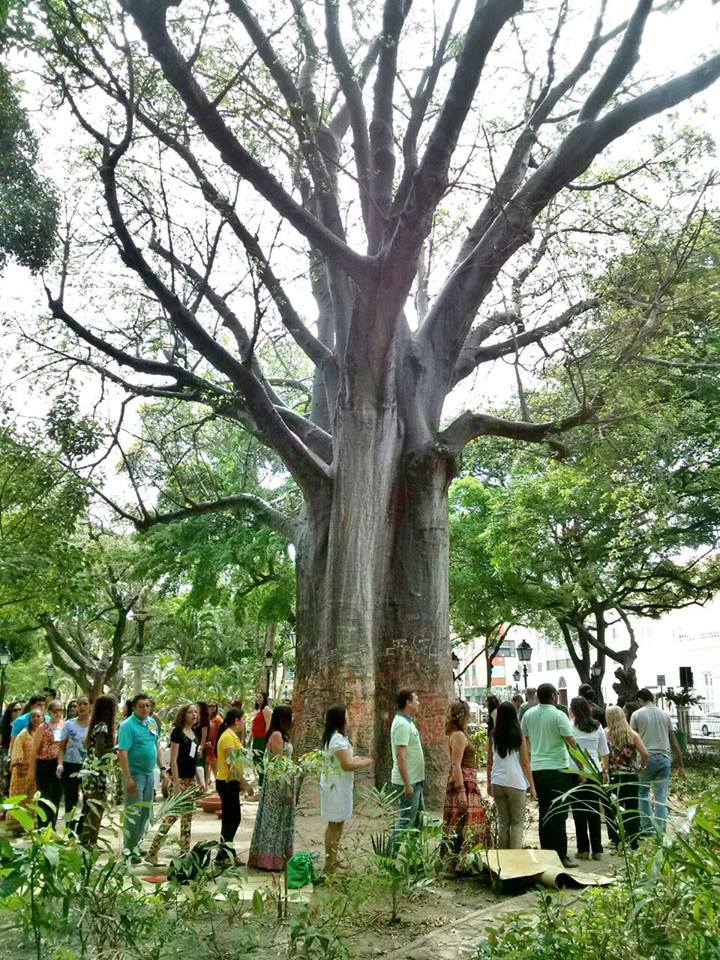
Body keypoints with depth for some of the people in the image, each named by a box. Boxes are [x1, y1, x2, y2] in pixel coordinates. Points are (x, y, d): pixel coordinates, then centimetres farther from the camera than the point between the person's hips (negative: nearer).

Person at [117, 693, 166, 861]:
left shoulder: (152, 722, 6)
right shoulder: (128, 725, -16)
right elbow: (122, 753, -21)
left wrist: (162, 768, 10)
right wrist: (128, 779, -24)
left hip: (150, 773, 7)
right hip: (135, 774, -7)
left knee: (146, 812, 16)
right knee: (133, 813, 1)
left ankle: (136, 844, 31)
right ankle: (129, 850, 13)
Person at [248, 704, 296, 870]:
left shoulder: (280, 735, 11)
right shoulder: (277, 735, -18)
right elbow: (279, 763, -20)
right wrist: (286, 788, -18)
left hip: (283, 780, 10)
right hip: (279, 782, -10)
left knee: (278, 818, 15)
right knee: (275, 819, 0)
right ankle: (272, 859, 9)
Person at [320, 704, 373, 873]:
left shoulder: (332, 737, 10)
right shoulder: (339, 739, -23)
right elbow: (347, 765, -25)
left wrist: (356, 759, 10)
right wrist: (365, 763, -10)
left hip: (334, 784, 10)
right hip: (337, 786, -10)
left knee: (334, 825, 18)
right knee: (336, 825, -1)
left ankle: (331, 861, 27)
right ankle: (330, 865, 7)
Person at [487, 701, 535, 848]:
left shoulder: (493, 737, 0)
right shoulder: (519, 737, -8)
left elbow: (489, 762, 6)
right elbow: (525, 763, -6)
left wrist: (489, 782, 18)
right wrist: (532, 786, 3)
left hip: (497, 783, 3)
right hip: (516, 784, -3)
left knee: (503, 822, 14)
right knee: (517, 822, 8)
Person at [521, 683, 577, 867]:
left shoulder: (528, 715, 4)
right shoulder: (558, 715, -12)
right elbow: (572, 742, -12)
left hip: (536, 769, 5)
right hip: (558, 769, -5)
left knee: (544, 812, 14)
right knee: (558, 814, 2)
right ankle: (561, 856, 4)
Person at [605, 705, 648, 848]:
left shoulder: (606, 734, -5)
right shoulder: (632, 734, 0)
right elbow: (644, 754, -8)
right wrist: (639, 768, 6)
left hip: (612, 776, -2)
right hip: (631, 776, 2)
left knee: (611, 810, 8)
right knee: (632, 810, 13)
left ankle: (616, 841, 6)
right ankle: (633, 841, 16)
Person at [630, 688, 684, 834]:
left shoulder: (637, 714, 1)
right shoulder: (665, 715, 11)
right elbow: (674, 742, 12)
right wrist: (681, 765, 17)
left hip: (646, 758, -3)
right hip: (665, 758, 3)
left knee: (643, 793, 14)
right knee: (661, 797, 5)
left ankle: (647, 827, 9)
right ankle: (660, 831, 2)